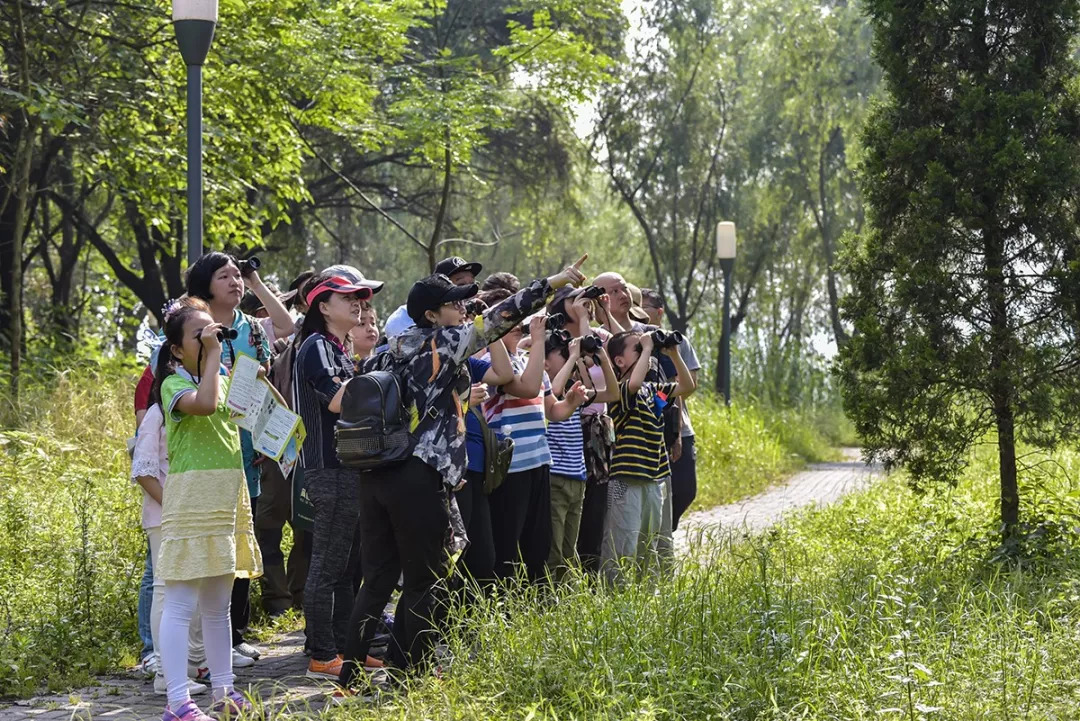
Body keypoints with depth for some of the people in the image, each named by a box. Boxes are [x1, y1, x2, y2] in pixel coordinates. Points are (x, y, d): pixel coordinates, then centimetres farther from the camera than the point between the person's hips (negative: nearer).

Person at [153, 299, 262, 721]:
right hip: (192, 499, -8)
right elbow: (203, 403, -28)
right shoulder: (175, 383, -6)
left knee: (218, 606, 15)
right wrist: (212, 355, -19)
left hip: (228, 497, 8)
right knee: (181, 604, -9)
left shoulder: (223, 380, 17)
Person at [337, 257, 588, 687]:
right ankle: (412, 675, 6)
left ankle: (351, 673, 10)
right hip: (419, 478, -7)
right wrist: (554, 282, -4)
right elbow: (499, 317, -6)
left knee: (377, 579, 11)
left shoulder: (395, 349, 17)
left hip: (374, 475, 7)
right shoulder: (445, 343, -2)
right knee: (424, 581, 3)